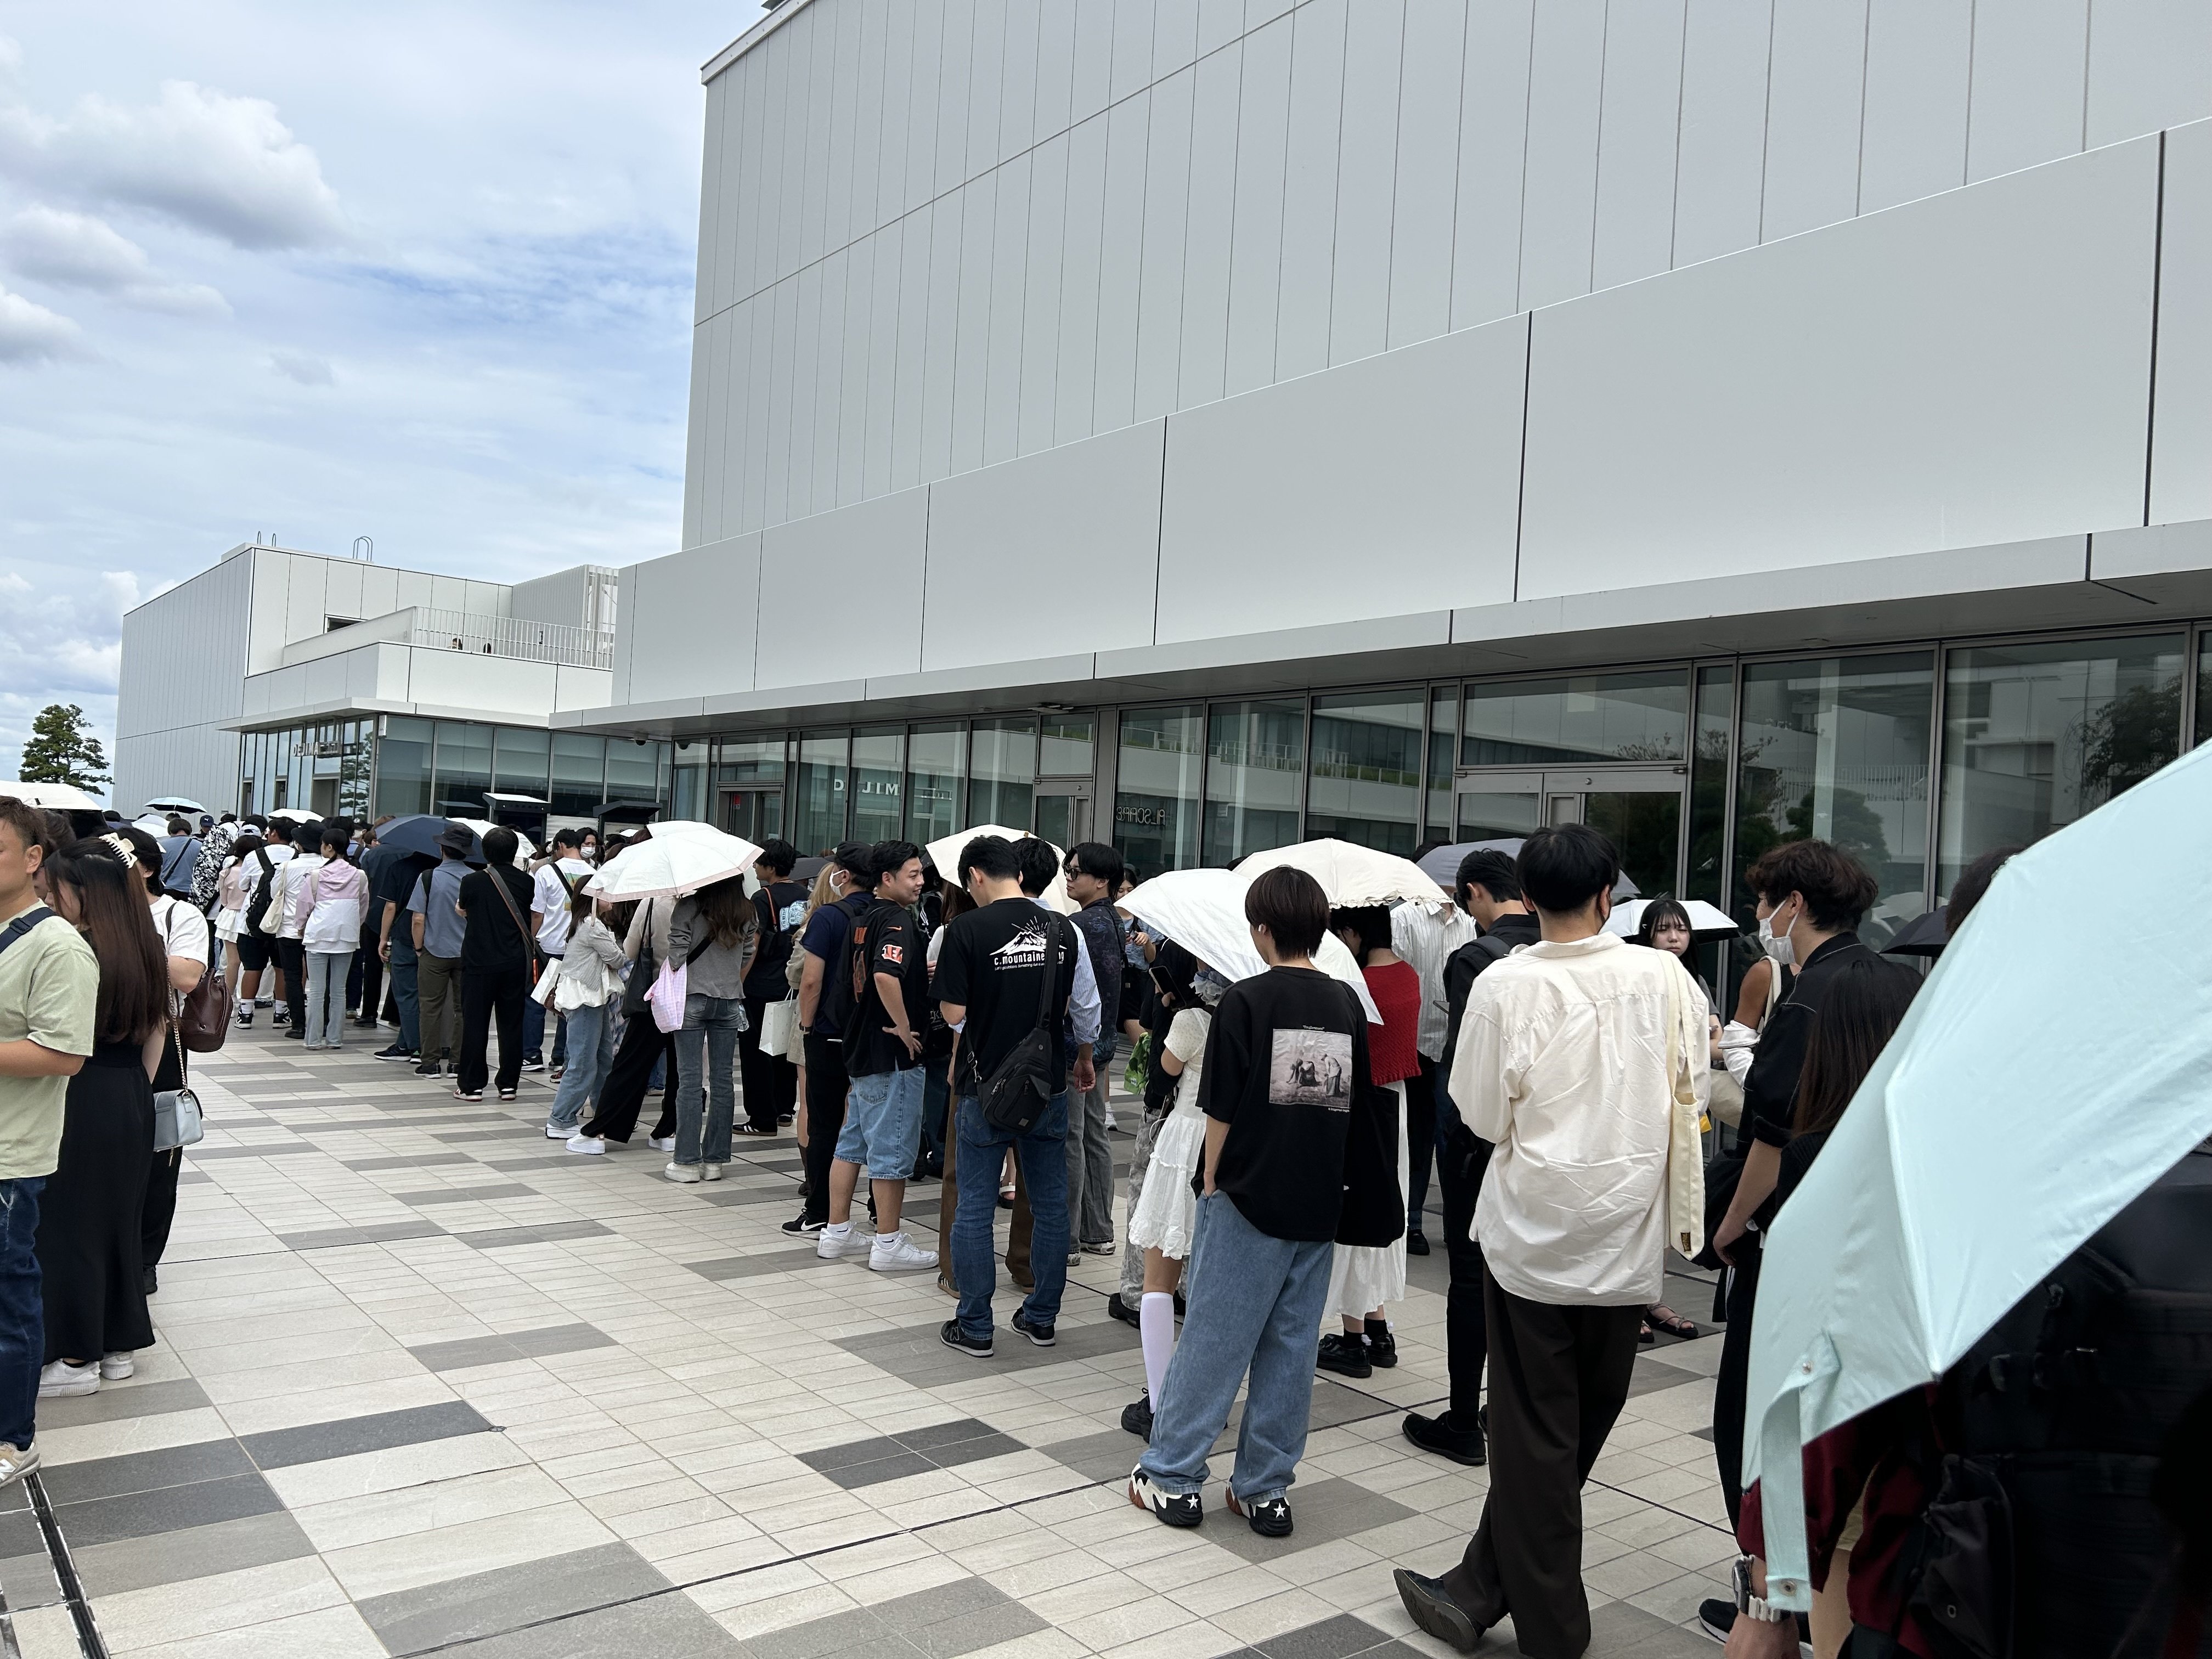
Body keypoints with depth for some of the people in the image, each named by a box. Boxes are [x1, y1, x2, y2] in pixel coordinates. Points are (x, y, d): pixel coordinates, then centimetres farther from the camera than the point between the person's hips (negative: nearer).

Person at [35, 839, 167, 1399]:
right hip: (133, 1101, 7)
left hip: (82, 1101, -7)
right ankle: (119, 1343, 26)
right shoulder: (146, 948, 5)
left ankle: (76, 1357, 15)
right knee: (121, 1217, 16)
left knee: (68, 1223, 6)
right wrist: (136, 1090, 18)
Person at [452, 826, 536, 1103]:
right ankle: (509, 1084, 12)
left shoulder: (473, 881, -8)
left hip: (479, 963, -2)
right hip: (514, 963, 2)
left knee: (475, 1024, 5)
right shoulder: (526, 882, -2)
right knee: (511, 1024, 9)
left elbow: (462, 910, 11)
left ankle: (471, 1085, 7)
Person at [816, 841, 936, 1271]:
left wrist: (922, 973, 17)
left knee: (852, 1142, 15)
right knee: (893, 1148, -1)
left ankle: (837, 1232, 24)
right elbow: (886, 977, -33)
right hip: (893, 1055, -9)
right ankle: (889, 1244, 7)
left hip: (862, 1047, 9)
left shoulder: (865, 918, 11)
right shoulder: (898, 920, -17)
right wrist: (904, 1027, -22)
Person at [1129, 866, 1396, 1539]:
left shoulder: (1246, 1000, -11)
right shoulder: (1347, 1003, 3)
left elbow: (1222, 1108, -11)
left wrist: (1210, 1181, 1)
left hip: (1248, 1197, -4)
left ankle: (1171, 1476, 15)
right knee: (1291, 1346, 11)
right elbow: (1358, 1105, 10)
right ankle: (1265, 1489, 19)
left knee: (1212, 1340, 6)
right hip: (1320, 1204, 5)